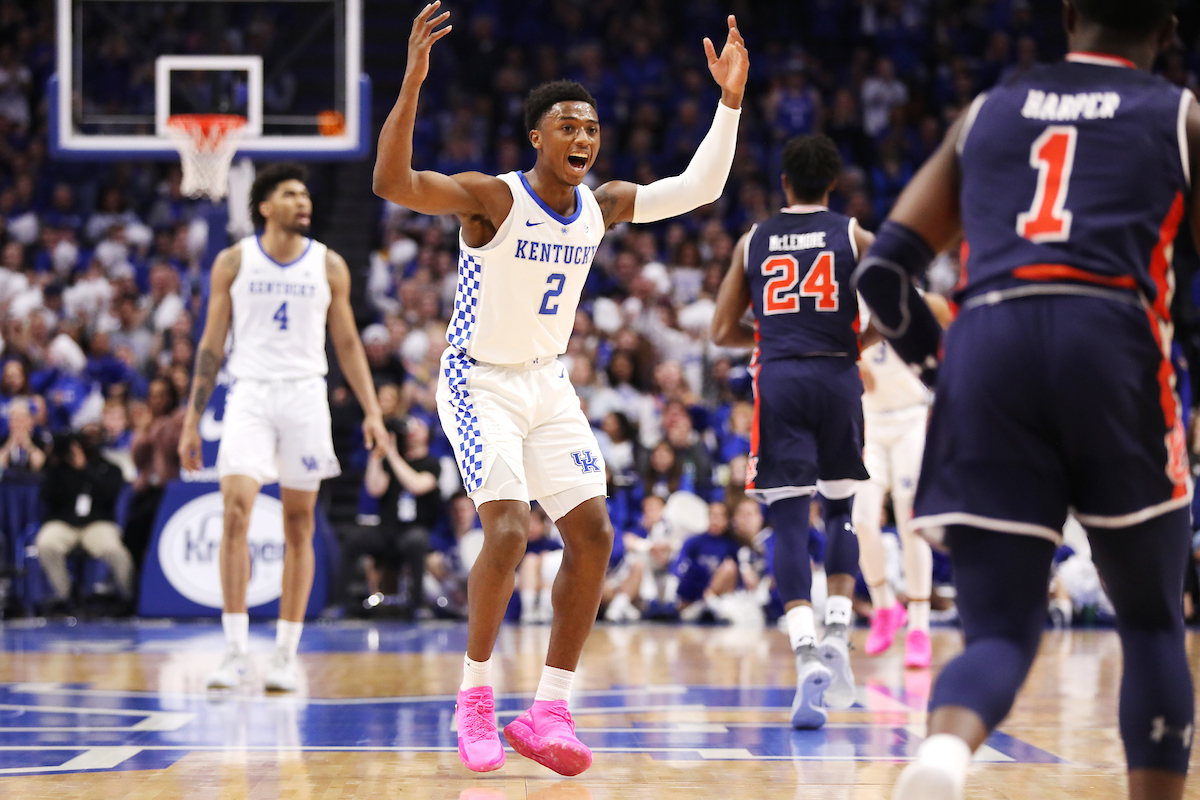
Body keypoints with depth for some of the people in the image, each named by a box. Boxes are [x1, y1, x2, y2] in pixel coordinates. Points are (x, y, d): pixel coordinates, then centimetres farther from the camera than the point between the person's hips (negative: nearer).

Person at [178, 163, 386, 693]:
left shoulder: (329, 266, 6)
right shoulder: (233, 262, 3)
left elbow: (348, 344, 11)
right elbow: (211, 345, 6)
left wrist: (371, 410, 1)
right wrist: (192, 420, 2)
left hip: (306, 394, 2)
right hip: (250, 392, -1)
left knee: (299, 527, 3)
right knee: (236, 511, -17)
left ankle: (286, 655, 9)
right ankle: (235, 649, -14)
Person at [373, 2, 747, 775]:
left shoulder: (602, 205, -1)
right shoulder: (491, 198, -20)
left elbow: (699, 187, 6)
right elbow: (392, 183, -35)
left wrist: (731, 100, -6)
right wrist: (412, 82, -47)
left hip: (549, 384, 7)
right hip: (481, 384, -7)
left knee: (593, 534, -2)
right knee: (508, 528, -21)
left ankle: (550, 711, 4)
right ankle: (475, 697, -3)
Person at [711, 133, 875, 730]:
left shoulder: (754, 241, 12)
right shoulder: (854, 237, 7)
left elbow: (722, 332, 14)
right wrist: (855, 341, 14)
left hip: (778, 379, 0)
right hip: (837, 378, 0)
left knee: (789, 519, -5)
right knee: (840, 508, 20)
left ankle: (807, 657, -21)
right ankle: (838, 633, 9)